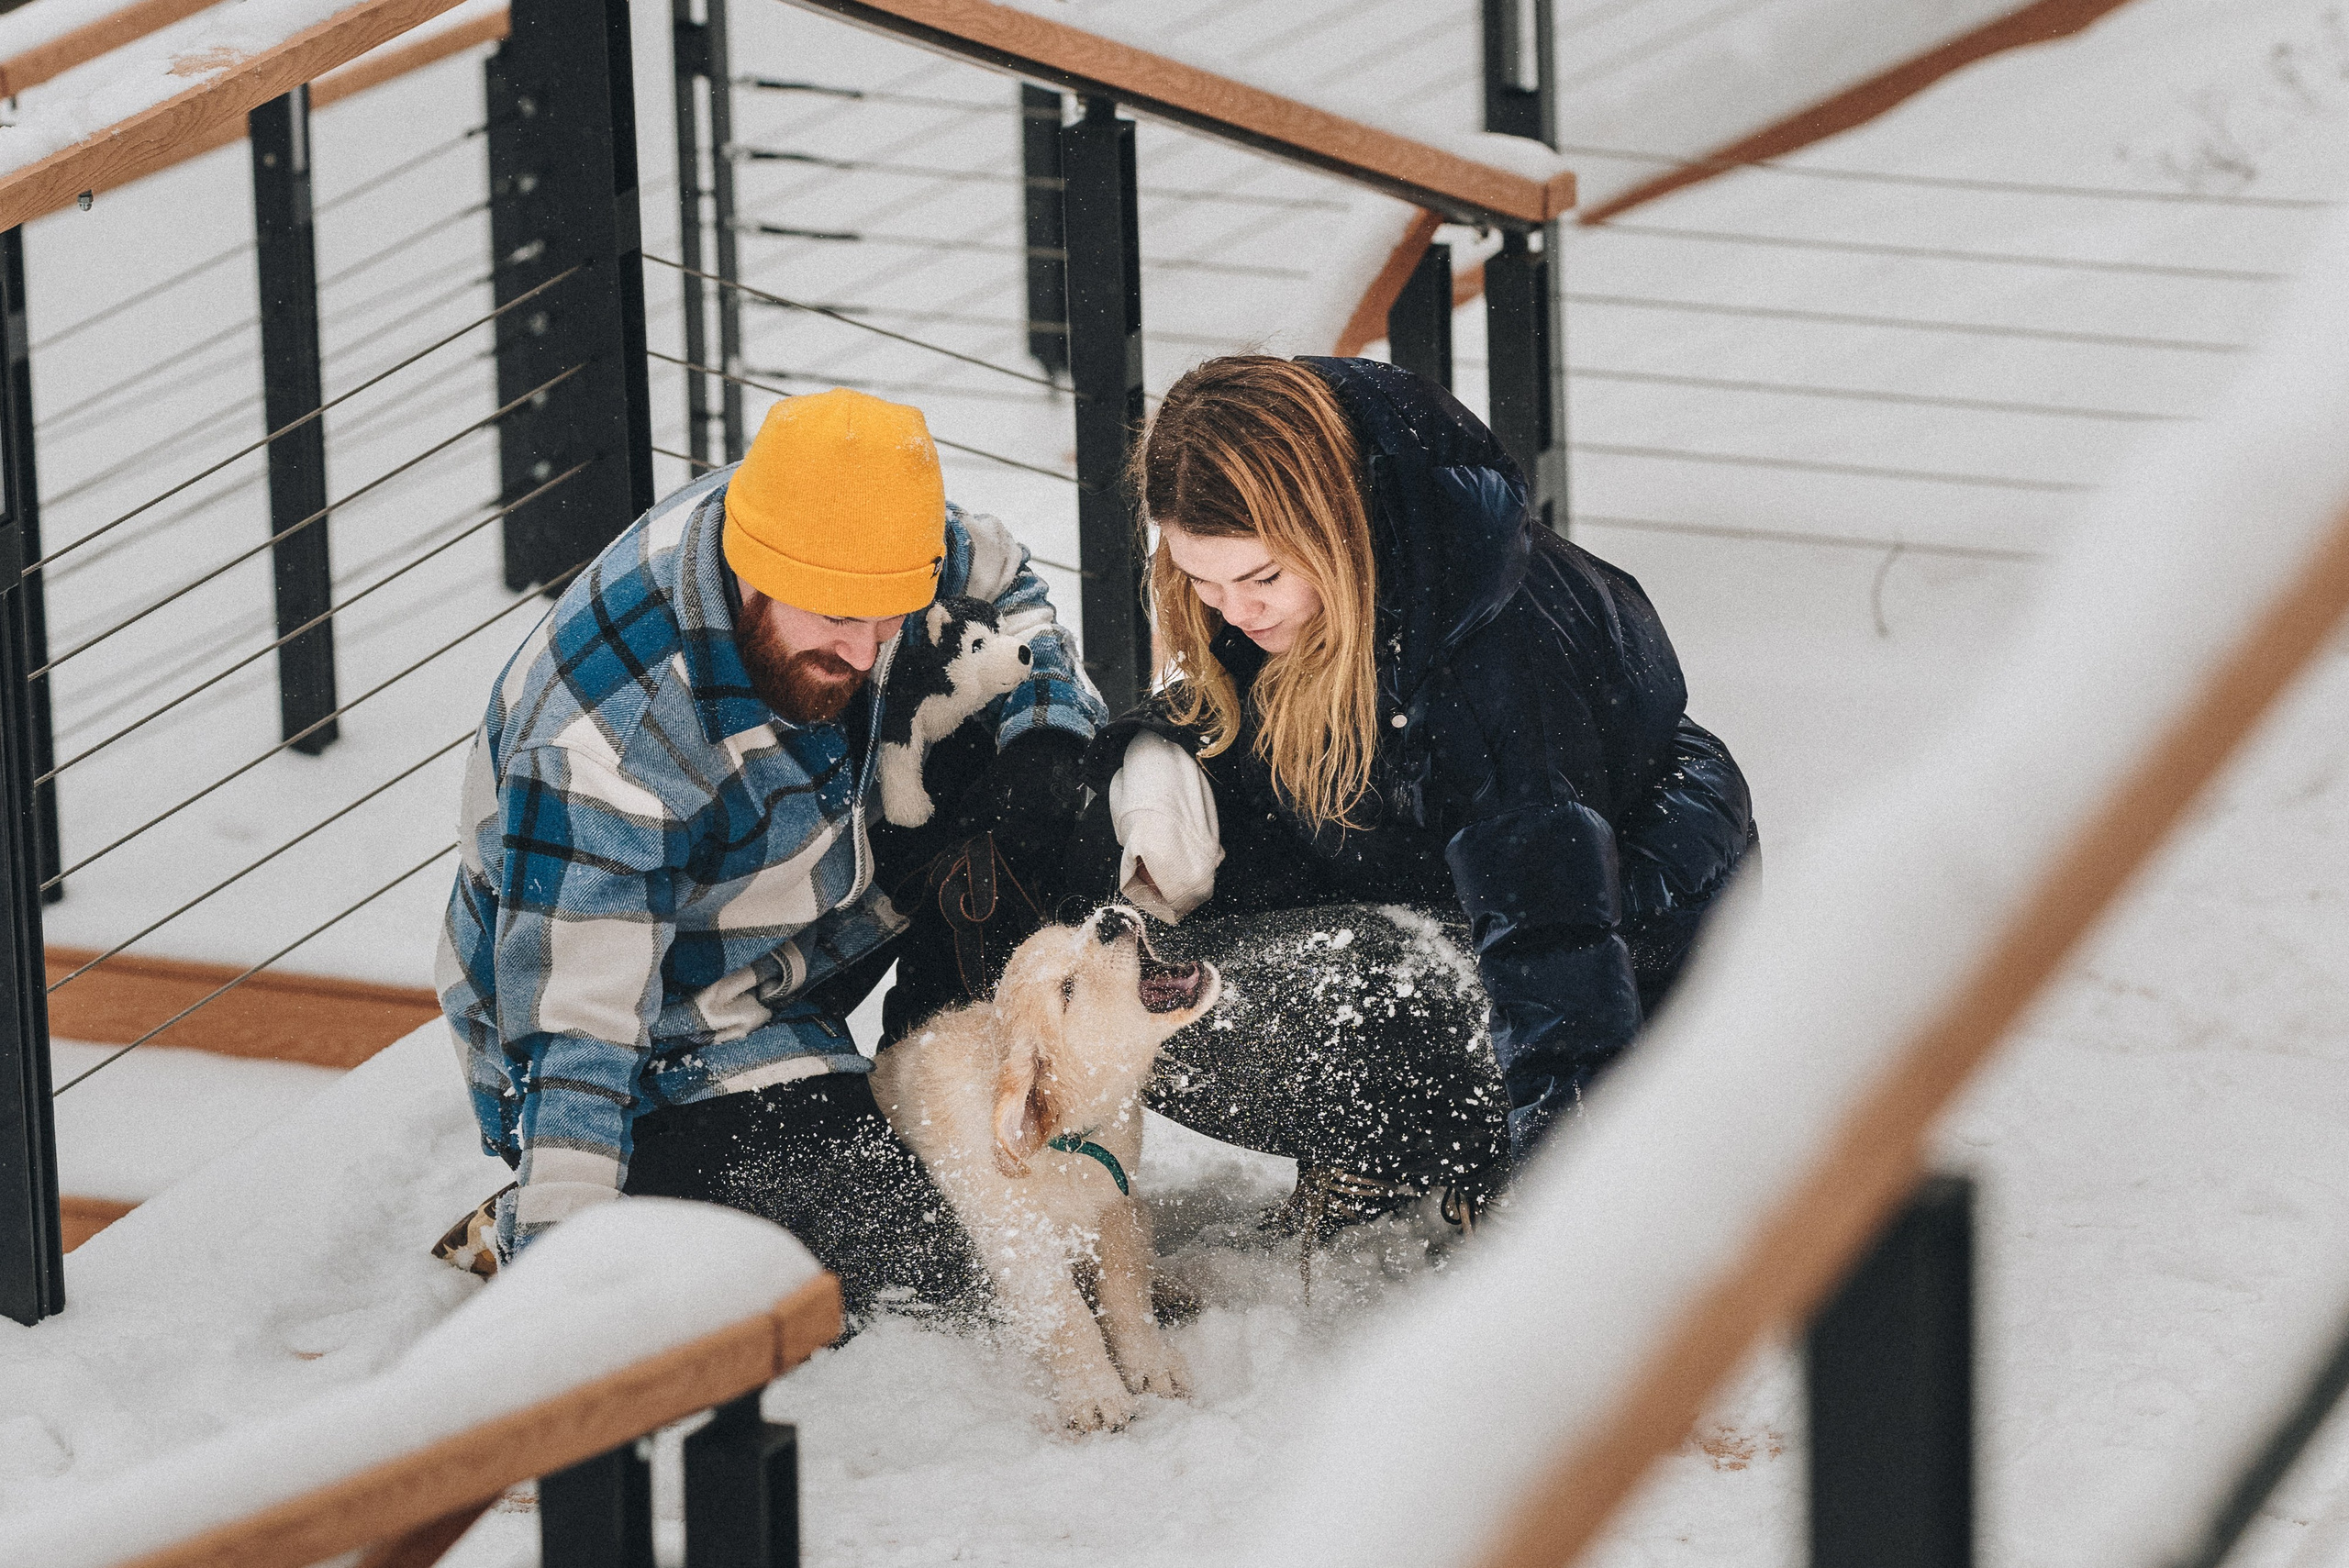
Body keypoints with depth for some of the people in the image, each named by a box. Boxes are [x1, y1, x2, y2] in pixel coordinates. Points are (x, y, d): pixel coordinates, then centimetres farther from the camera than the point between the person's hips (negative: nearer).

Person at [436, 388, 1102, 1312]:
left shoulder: (849, 536, -17)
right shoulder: (604, 738, -38)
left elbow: (1001, 584, 9)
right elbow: (570, 1031, -36)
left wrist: (1048, 741, -8)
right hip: (666, 1040, -7)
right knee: (924, 1255, -21)